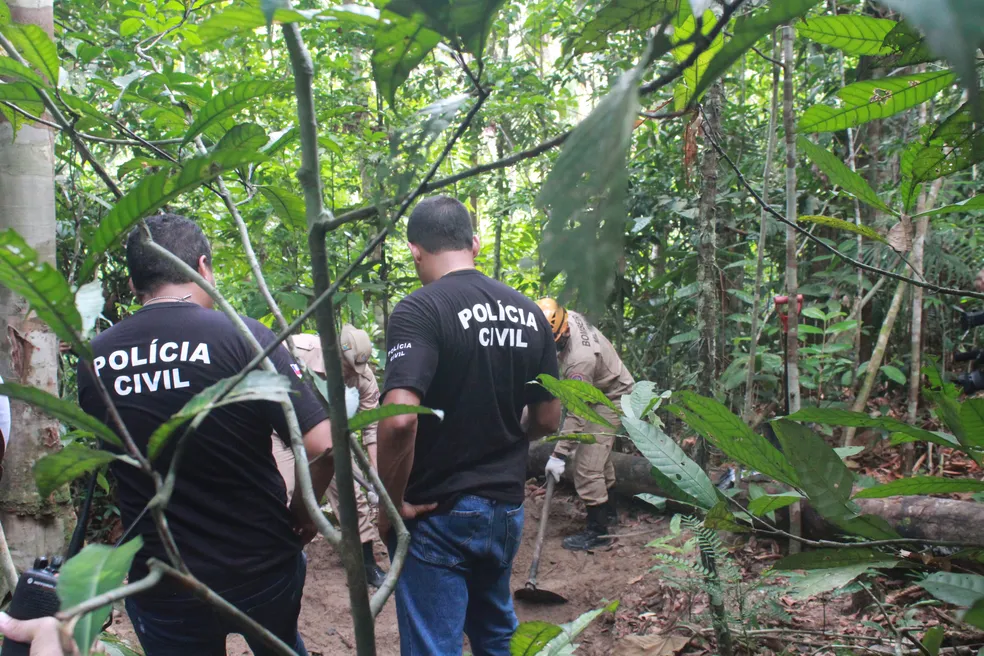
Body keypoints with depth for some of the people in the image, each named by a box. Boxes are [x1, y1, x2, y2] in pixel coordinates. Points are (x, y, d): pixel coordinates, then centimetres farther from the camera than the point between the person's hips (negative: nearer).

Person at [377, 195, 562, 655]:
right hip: (507, 509, 6)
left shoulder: (419, 311, -17)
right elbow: (547, 420, 8)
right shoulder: (528, 312, 3)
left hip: (439, 515, -6)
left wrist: (392, 507, -16)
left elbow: (399, 419, -29)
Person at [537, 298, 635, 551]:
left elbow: (576, 414, -34)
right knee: (599, 455, 21)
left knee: (587, 466, -12)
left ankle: (597, 530, -2)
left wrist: (559, 455, -31)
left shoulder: (580, 359, -38)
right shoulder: (569, 317, -15)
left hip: (611, 399, -10)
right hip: (598, 390, 10)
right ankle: (609, 512, 37)